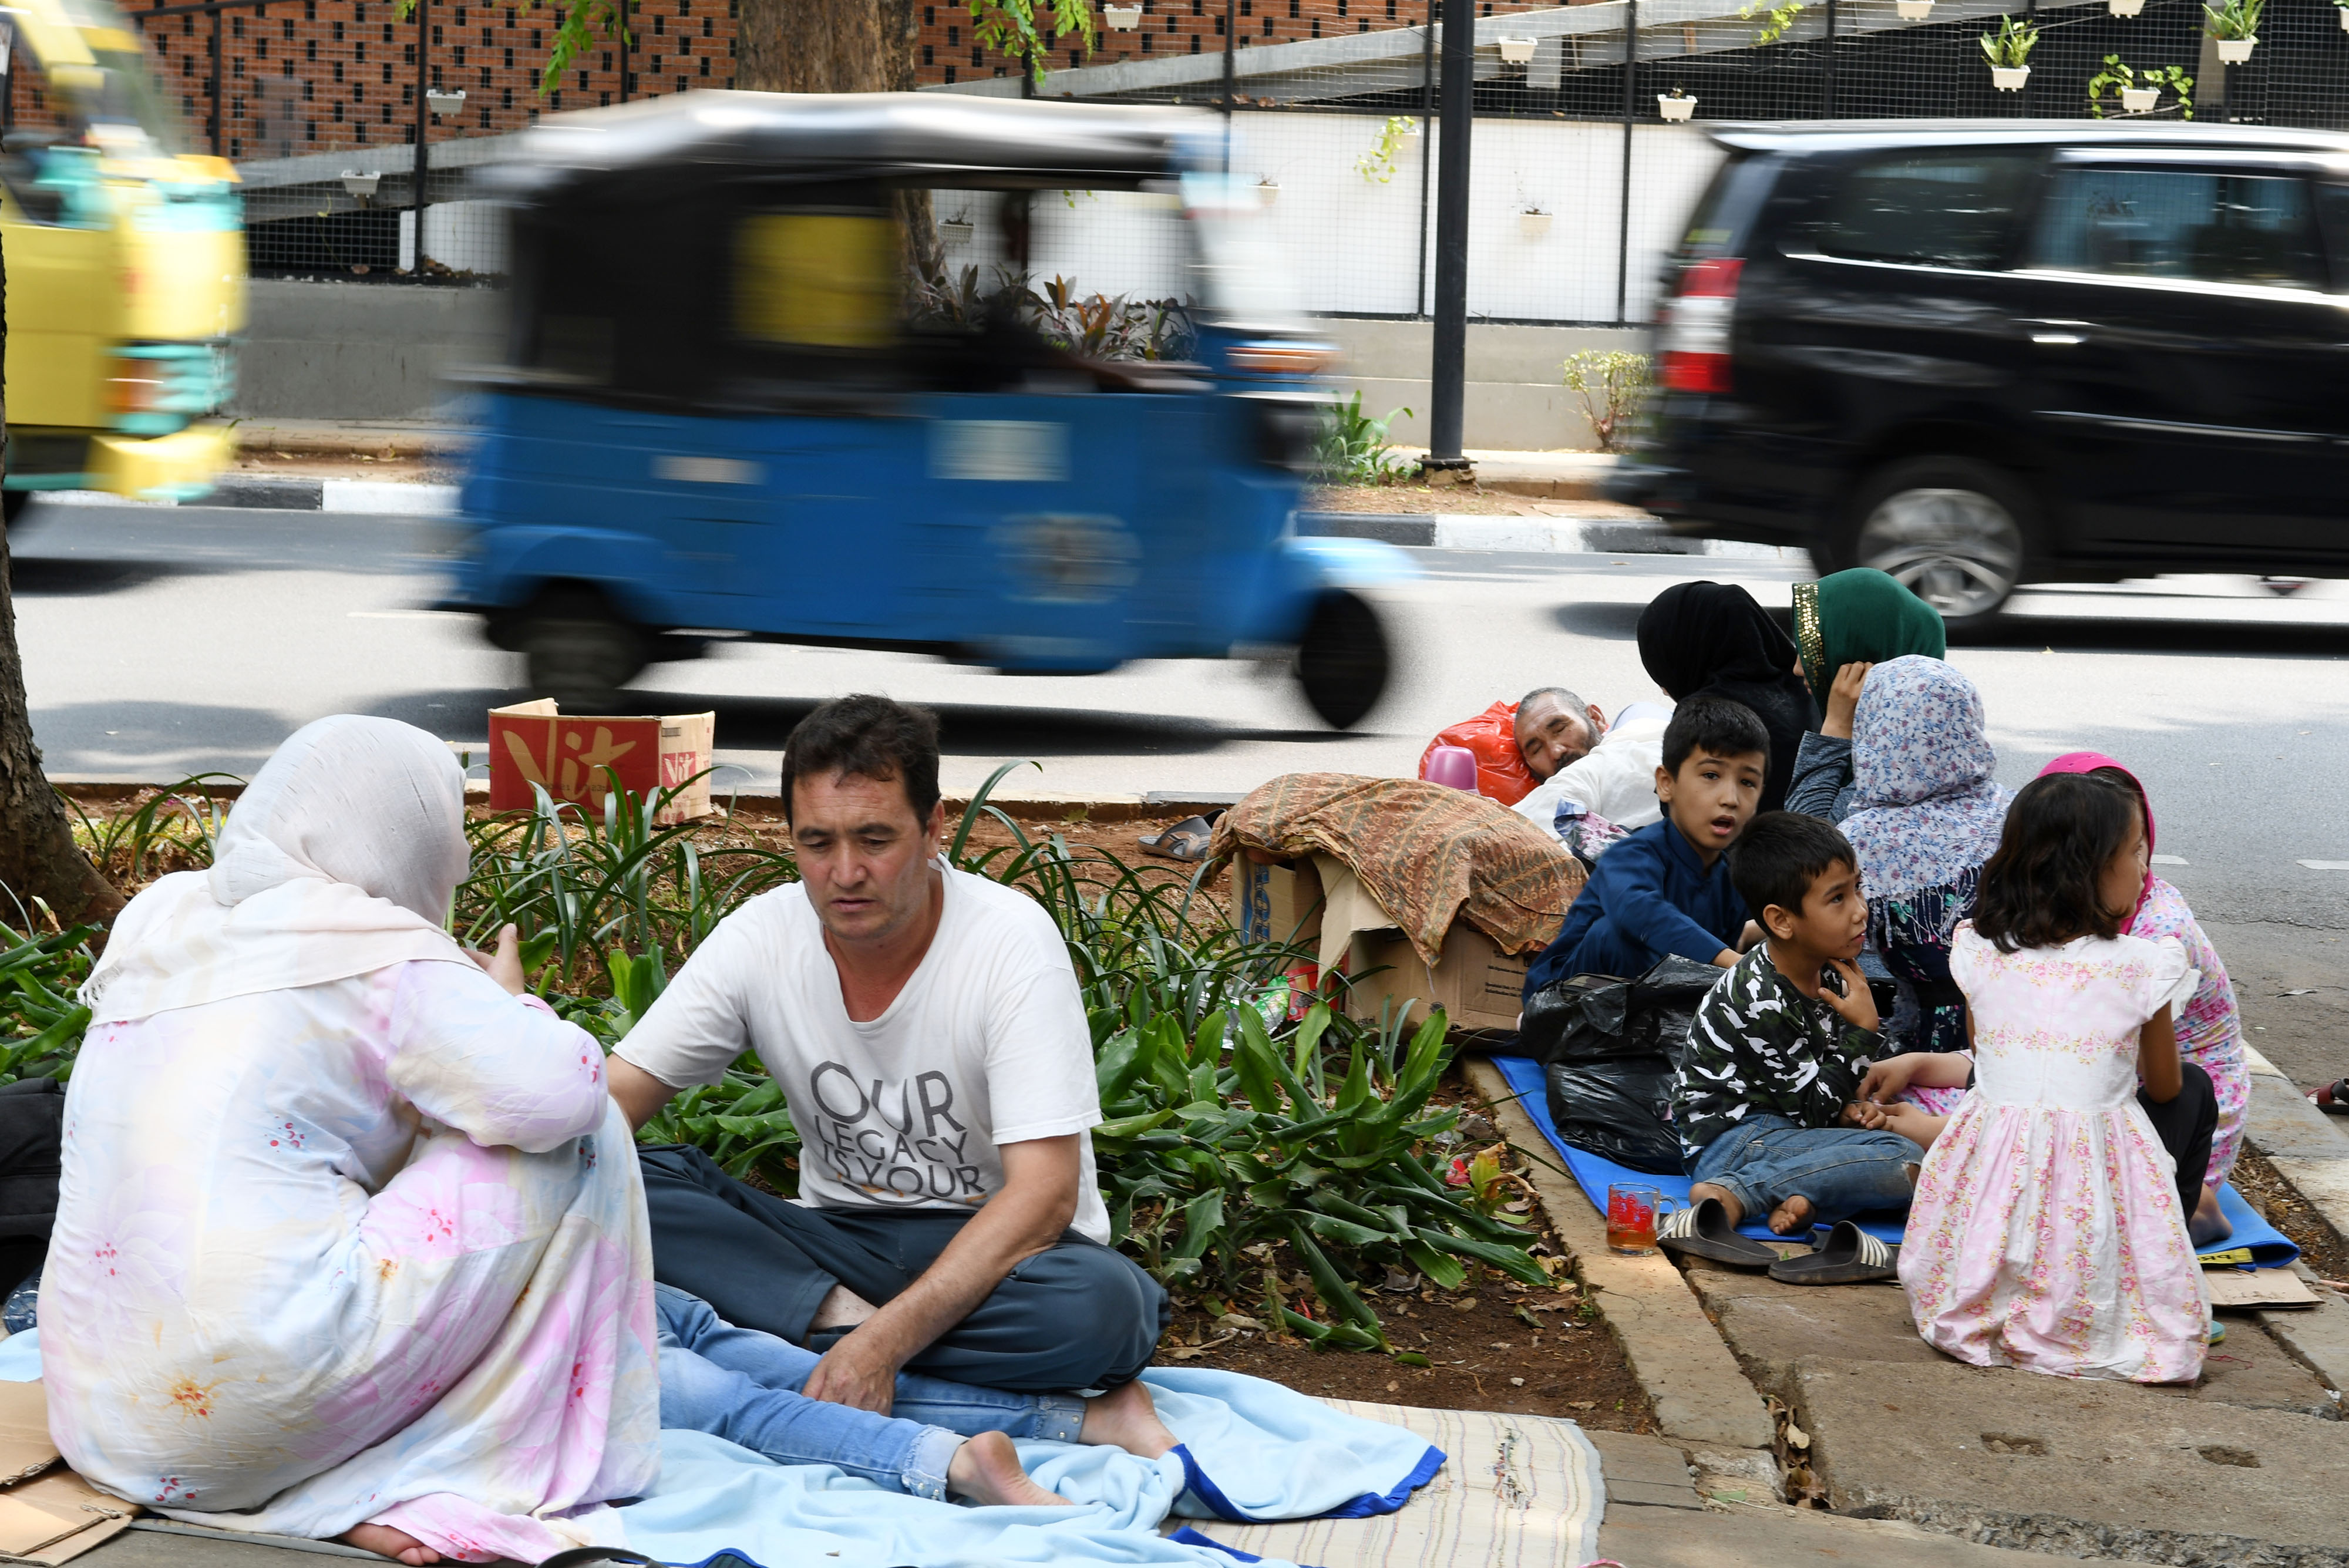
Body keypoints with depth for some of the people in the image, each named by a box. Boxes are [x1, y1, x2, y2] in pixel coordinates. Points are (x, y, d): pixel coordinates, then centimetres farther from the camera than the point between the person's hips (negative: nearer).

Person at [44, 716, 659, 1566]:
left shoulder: (157, 919, 13)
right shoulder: (380, 957, -7)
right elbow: (560, 1091, -16)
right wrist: (511, 1008, 8)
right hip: (258, 1395, -8)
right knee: (574, 1143, 1)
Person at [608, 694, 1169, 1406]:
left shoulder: (1012, 939, -18)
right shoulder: (759, 938, -7)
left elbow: (1044, 1192, -24)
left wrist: (883, 1342, -36)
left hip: (994, 1252, -3)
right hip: (836, 1240, 4)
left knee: (1104, 1306, -37)